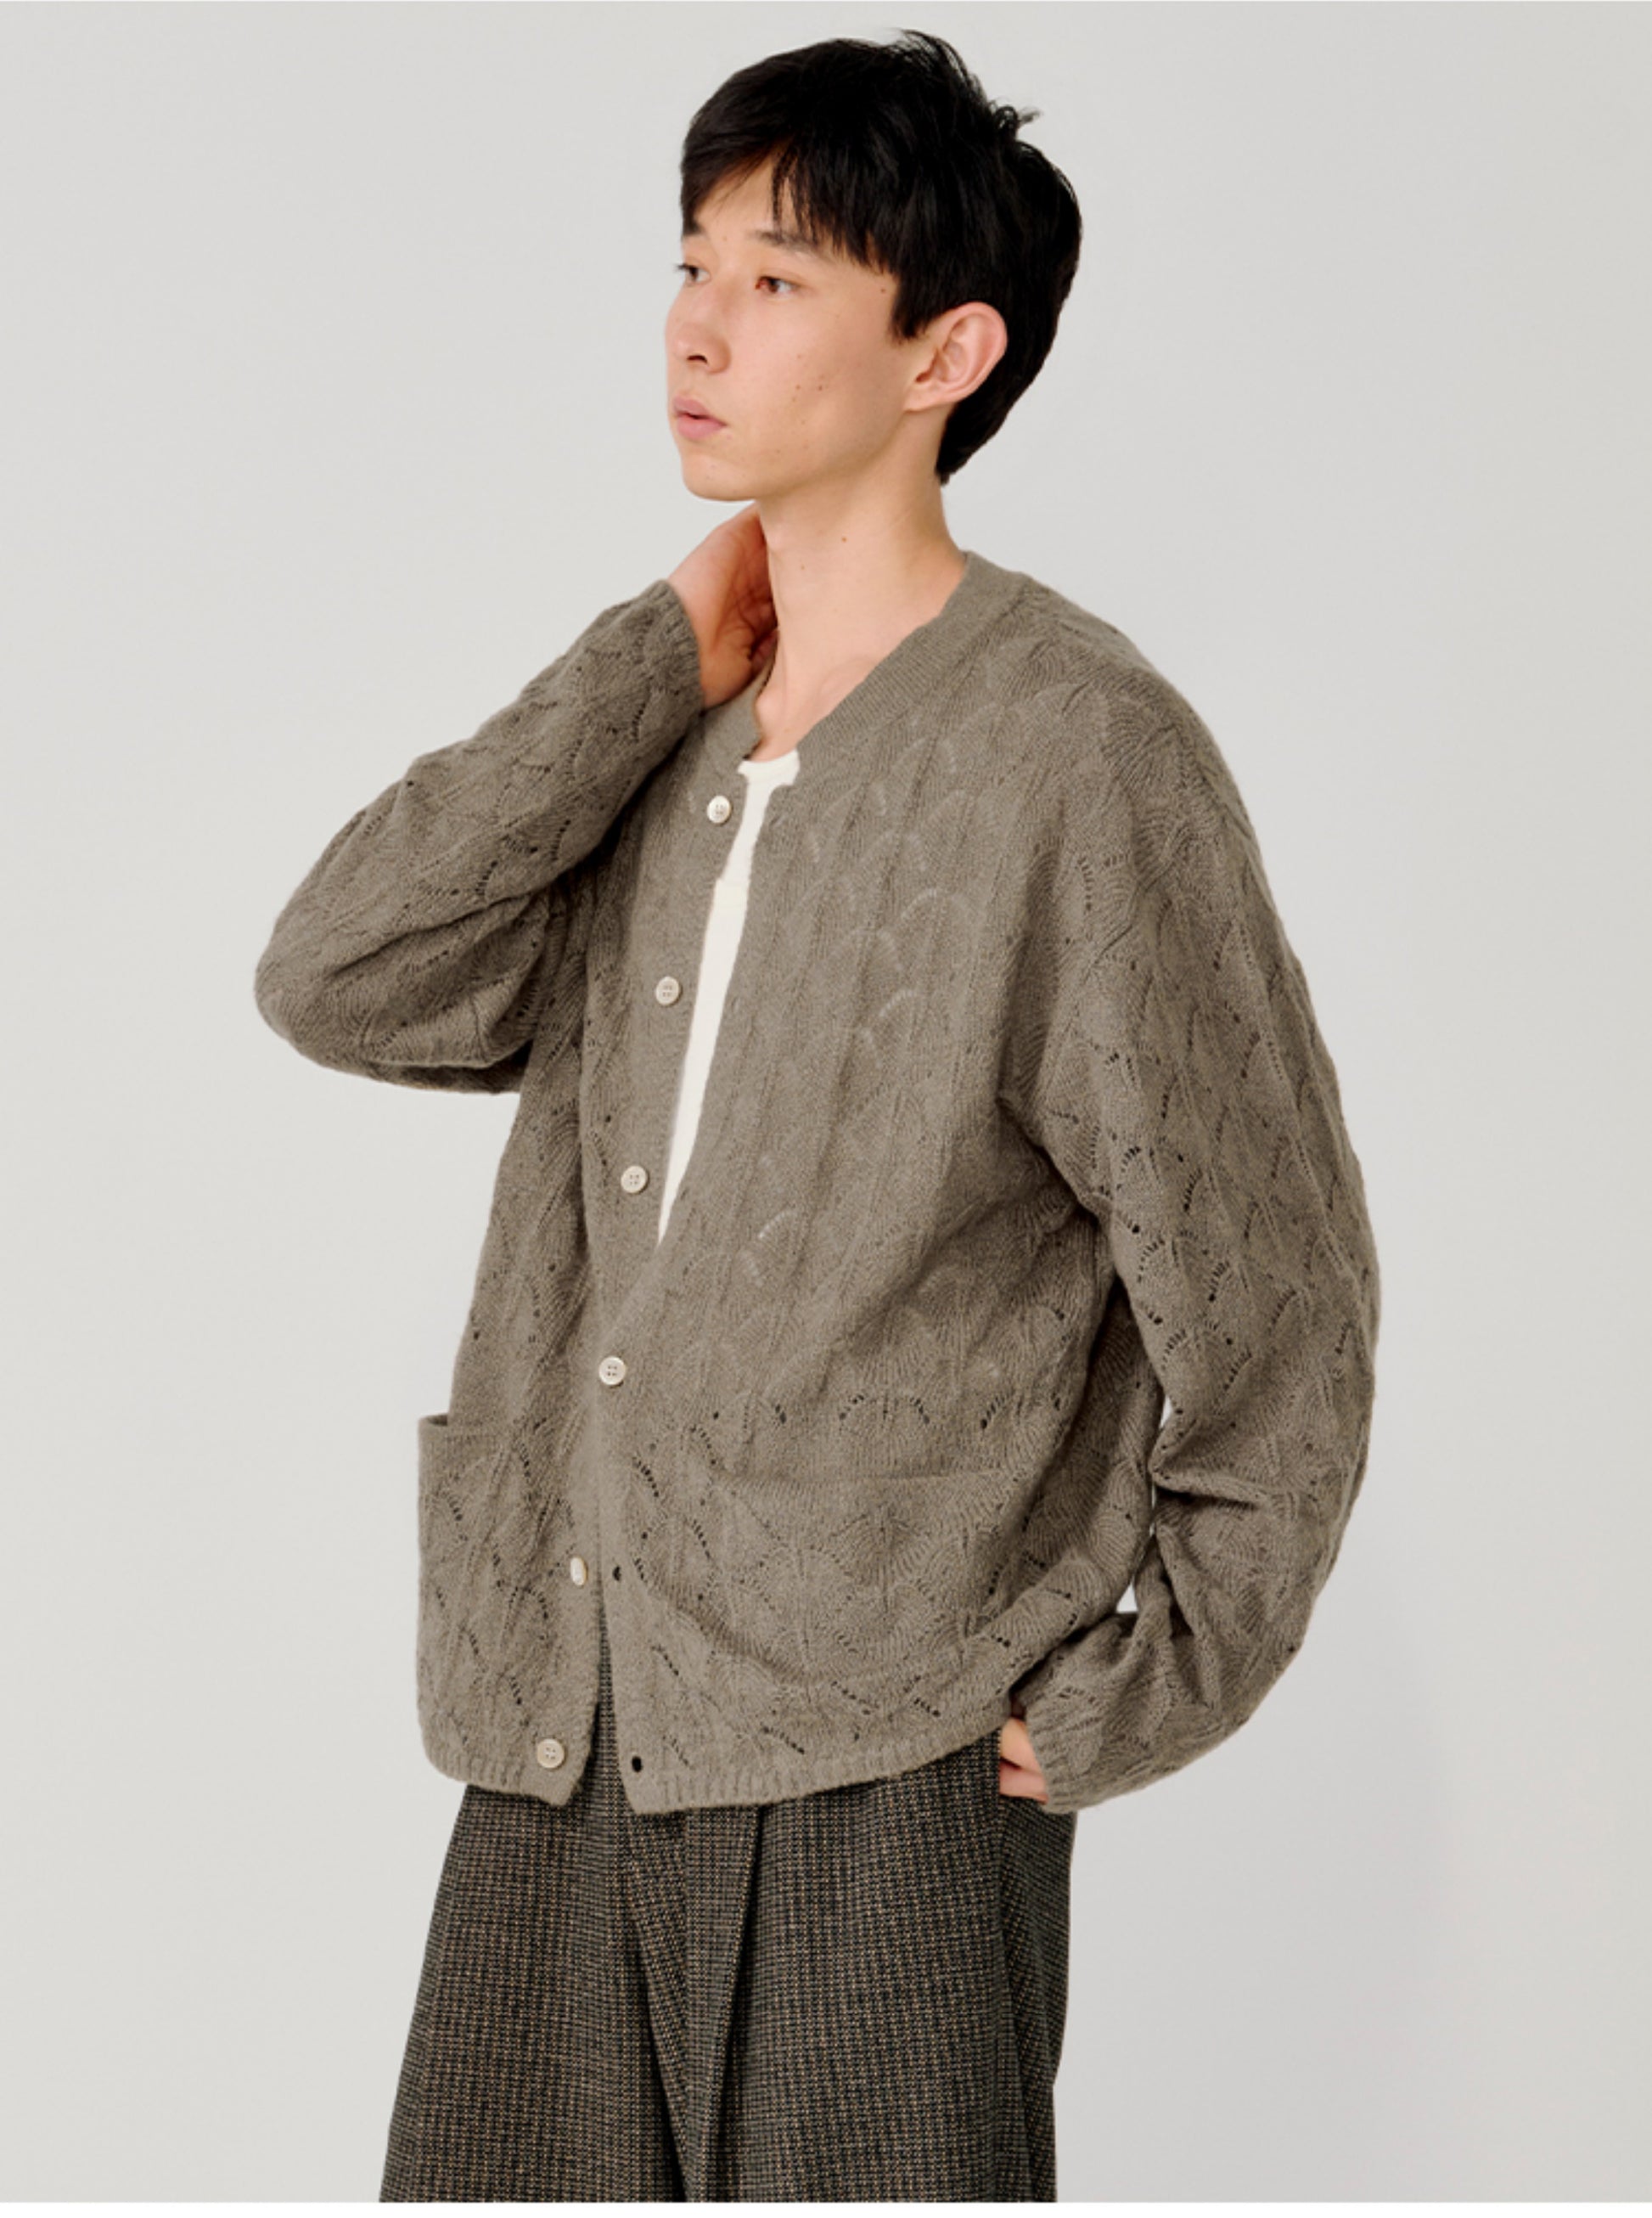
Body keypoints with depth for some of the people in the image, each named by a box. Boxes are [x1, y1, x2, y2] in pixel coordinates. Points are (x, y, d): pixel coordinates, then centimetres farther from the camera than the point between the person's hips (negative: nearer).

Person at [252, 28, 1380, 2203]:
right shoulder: (662, 737, 11)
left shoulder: (1080, 754, -9)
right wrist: (659, 668, -5)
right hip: (563, 1729, 6)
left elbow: (1271, 1301, -7)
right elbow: (340, 981, -4)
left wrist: (1133, 1697, -6)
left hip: (886, 1772, -6)